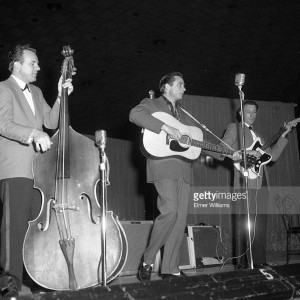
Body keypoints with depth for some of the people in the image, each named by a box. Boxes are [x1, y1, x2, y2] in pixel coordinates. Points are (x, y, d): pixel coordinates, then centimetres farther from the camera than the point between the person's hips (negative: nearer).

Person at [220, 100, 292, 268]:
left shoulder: (257, 135, 28)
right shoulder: (234, 128, 8)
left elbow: (273, 156, 20)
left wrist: (284, 135, 13)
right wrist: (246, 153, -14)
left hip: (262, 182, 7)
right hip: (245, 182, -6)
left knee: (260, 224, 4)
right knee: (244, 223, -8)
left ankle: (258, 260, 9)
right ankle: (243, 261, -5)